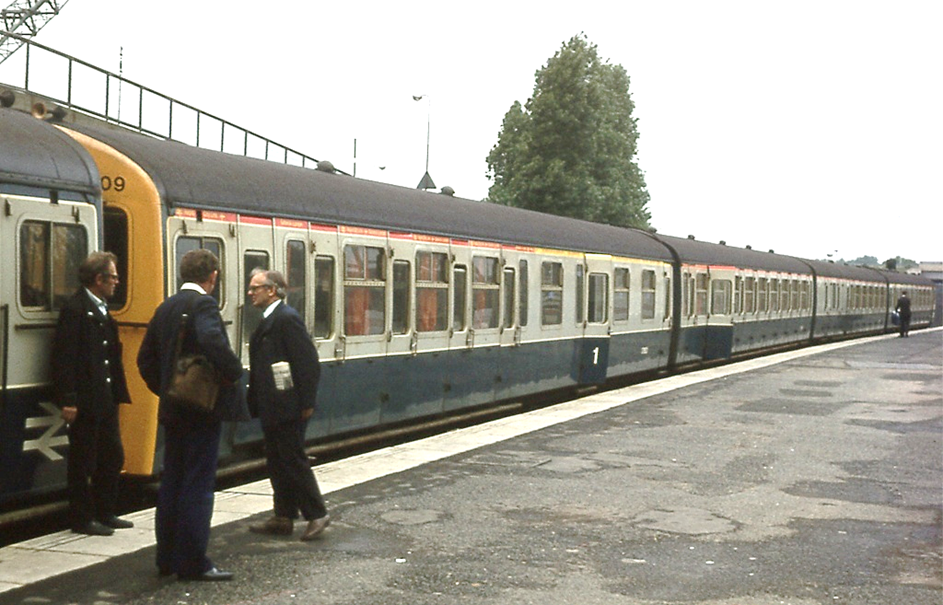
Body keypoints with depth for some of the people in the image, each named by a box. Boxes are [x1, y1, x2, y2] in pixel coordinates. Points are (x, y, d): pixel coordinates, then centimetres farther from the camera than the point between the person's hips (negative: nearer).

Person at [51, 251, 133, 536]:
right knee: (83, 462, 2)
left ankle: (104, 513, 27)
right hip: (85, 402, -9)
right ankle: (82, 519, 12)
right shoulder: (74, 309, -13)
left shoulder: (102, 310, 15)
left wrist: (117, 393, 13)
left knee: (112, 458, 15)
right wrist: (68, 400, -22)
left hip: (105, 400, 9)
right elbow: (63, 356, -18)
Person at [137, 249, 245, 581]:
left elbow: (146, 358, 15)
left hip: (173, 409, 8)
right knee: (198, 483, -4)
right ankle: (193, 562, -2)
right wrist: (234, 371, -17)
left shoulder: (165, 308, 12)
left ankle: (167, 557, 21)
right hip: (204, 408, -8)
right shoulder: (203, 304, -13)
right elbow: (212, 342, -32)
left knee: (172, 480, 14)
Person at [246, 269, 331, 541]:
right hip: (272, 408, 10)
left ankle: (317, 514, 7)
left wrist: (307, 403, -19)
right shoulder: (269, 320, 15)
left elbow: (308, 362, -19)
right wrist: (257, 401, 16)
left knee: (293, 460, -3)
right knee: (277, 463, 13)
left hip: (288, 408, -10)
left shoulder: (287, 318, -15)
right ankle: (284, 518, 20)